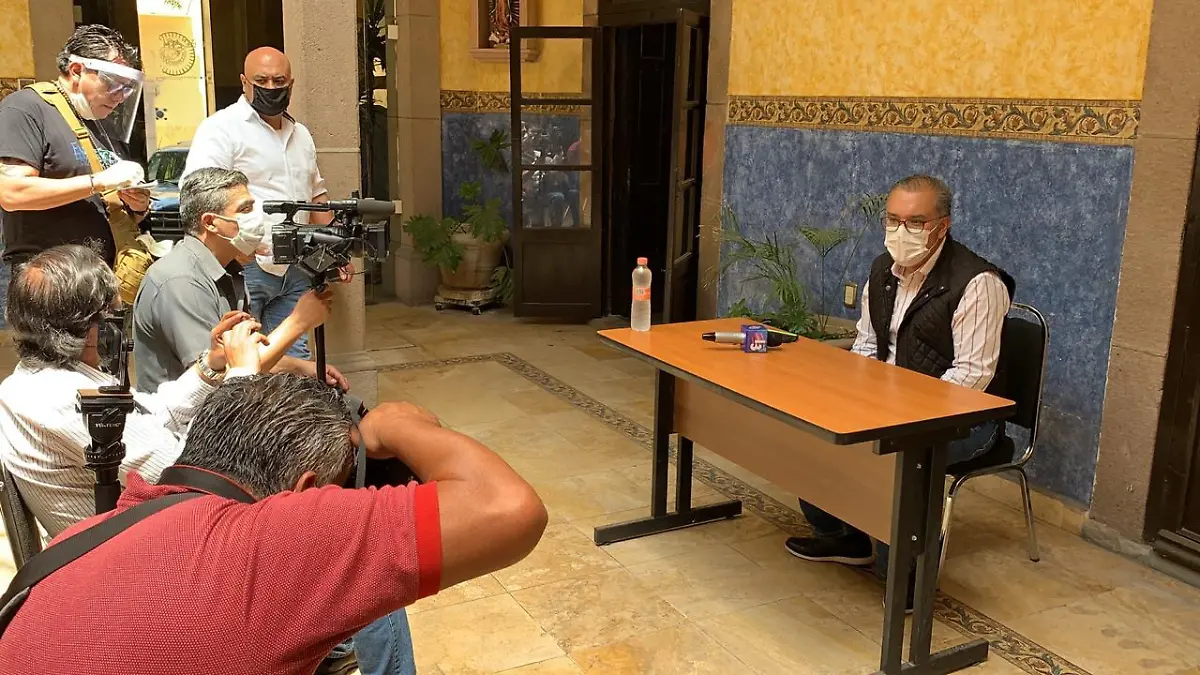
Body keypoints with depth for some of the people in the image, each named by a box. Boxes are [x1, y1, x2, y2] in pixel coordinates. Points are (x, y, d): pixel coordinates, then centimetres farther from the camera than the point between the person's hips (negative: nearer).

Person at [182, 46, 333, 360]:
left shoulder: (301, 135, 19)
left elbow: (316, 194, 28)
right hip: (243, 266, -7)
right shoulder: (221, 128, -6)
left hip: (294, 272, 7)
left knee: (296, 356, 7)